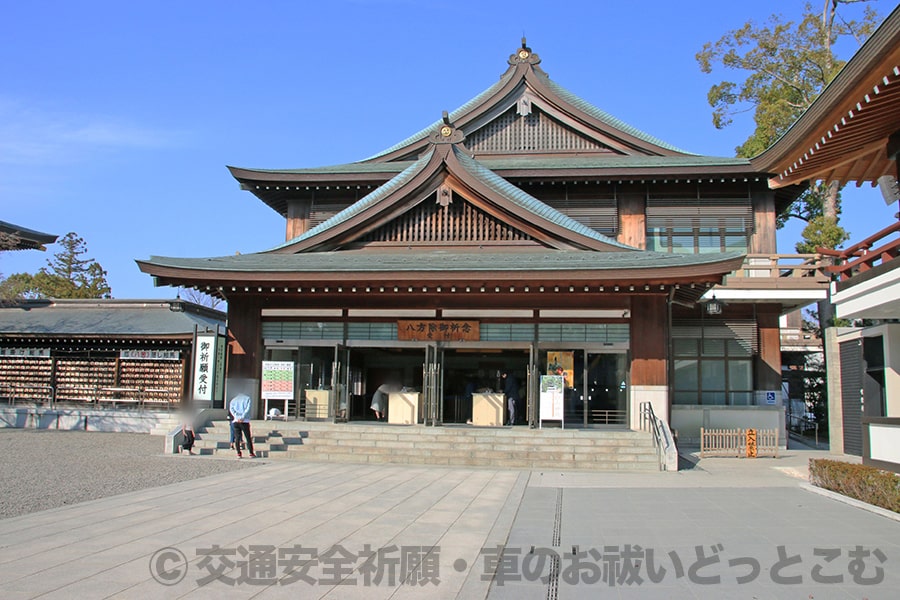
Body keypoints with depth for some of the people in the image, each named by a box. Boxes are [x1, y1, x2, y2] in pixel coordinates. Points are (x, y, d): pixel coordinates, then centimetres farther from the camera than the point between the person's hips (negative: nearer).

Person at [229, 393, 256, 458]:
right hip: (245, 421, -2)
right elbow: (247, 409, -5)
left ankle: (239, 453, 0)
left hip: (236, 421, 2)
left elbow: (231, 409, 0)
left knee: (237, 438, 5)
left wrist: (237, 417, -11)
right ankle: (251, 453, 1)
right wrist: (242, 418, -12)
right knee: (248, 438, 2)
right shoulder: (247, 398, 13)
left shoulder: (233, 400, 19)